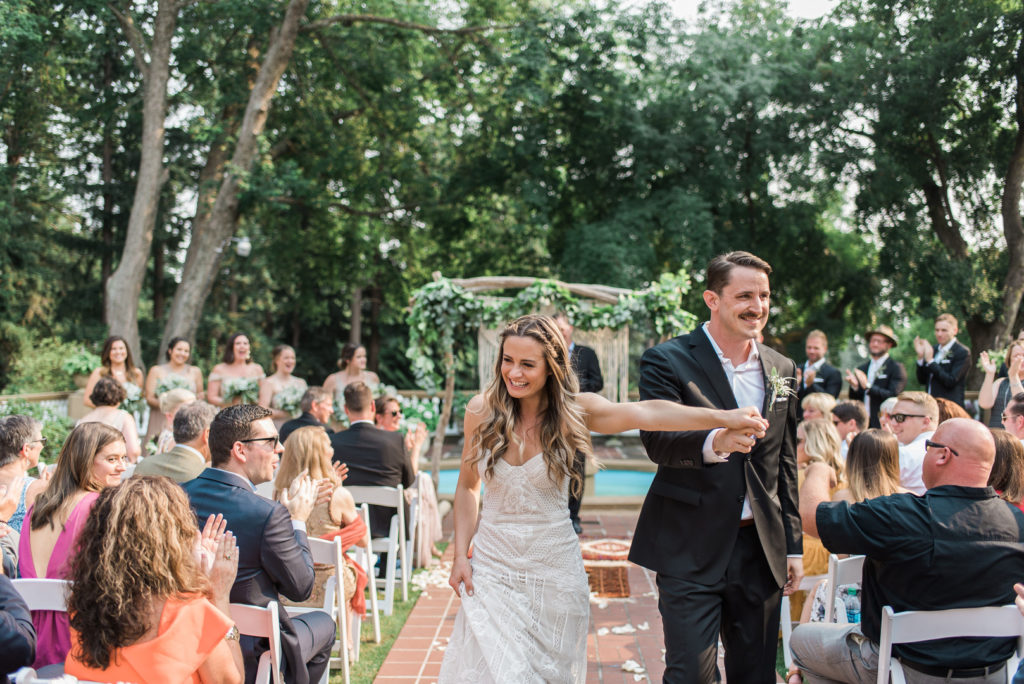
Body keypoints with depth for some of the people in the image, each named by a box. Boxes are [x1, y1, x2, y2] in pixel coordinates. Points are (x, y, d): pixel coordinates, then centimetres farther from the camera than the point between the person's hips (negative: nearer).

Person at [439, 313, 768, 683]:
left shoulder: (573, 412, -12)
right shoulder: (481, 410, -5)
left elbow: (642, 412, -30)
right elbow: (467, 487, 7)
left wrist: (724, 418, -44)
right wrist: (461, 555, -1)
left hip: (552, 570, 0)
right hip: (491, 568, 1)